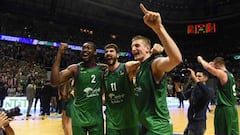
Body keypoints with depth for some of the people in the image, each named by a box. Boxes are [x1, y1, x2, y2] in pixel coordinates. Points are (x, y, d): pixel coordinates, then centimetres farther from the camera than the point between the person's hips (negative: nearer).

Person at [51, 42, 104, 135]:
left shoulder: (102, 69, 1)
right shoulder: (75, 68, -5)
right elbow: (54, 82, -19)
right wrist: (60, 53, -20)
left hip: (96, 117, 2)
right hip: (79, 116, -2)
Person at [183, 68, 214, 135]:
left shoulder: (209, 90, -8)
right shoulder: (192, 90, 10)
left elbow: (208, 94, -32)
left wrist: (194, 79, -36)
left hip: (199, 123, -7)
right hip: (191, 122, 7)